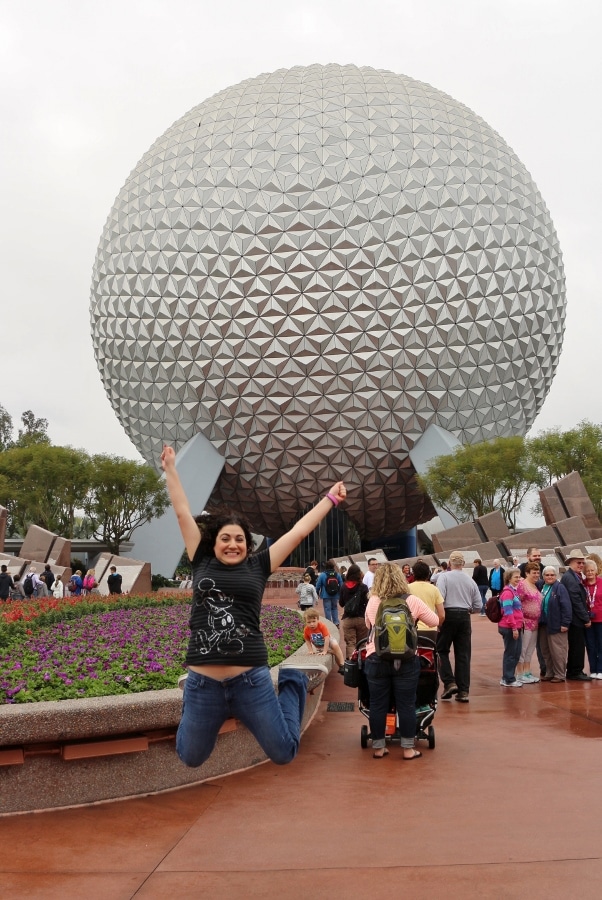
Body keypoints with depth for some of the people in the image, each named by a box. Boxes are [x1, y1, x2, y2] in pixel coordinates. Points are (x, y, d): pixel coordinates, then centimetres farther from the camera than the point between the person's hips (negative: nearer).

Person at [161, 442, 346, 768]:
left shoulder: (258, 567, 4)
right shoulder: (202, 563, 5)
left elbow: (298, 532, 8)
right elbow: (182, 512, 10)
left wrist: (330, 499, 13)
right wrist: (170, 468, 16)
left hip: (251, 680, -1)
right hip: (203, 683, 1)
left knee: (284, 753, 10)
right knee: (190, 757, 17)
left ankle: (294, 682, 33)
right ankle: (189, 695, 42)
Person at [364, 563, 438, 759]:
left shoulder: (372, 602, 3)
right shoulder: (412, 601, -1)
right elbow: (435, 621, 9)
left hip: (376, 659, 1)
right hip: (406, 660, -1)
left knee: (378, 705, 10)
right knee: (406, 705, 8)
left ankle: (378, 748, 19)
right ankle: (408, 749, 15)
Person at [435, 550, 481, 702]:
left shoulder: (444, 577, -5)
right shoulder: (470, 581, 9)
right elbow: (478, 606, 10)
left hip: (448, 615, -4)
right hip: (465, 617, 4)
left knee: (442, 650, 9)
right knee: (463, 654, 7)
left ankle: (449, 683, -5)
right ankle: (463, 691, 7)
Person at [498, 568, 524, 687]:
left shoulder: (514, 590, 15)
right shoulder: (507, 592, -14)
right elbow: (508, 612, -19)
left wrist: (518, 626, 17)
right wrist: (514, 627, -19)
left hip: (516, 627, 9)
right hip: (509, 628, -9)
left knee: (516, 653, 14)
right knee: (510, 654, 0)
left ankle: (509, 677, 24)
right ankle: (508, 680, 9)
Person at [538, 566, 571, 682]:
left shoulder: (560, 588, -8)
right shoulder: (541, 587, 10)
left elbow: (566, 607, -14)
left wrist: (565, 623, -17)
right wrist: (539, 622, 8)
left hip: (556, 625, -6)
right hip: (543, 625, 6)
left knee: (557, 651, 0)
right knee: (545, 651, 12)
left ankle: (559, 674, 11)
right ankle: (549, 673, 23)